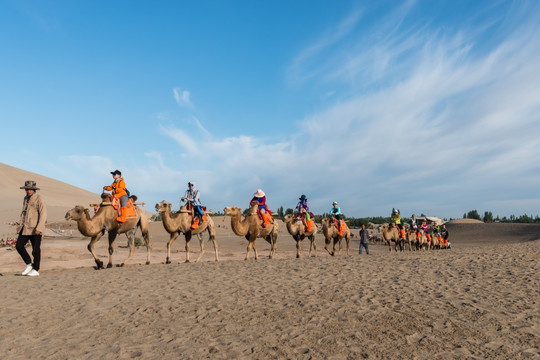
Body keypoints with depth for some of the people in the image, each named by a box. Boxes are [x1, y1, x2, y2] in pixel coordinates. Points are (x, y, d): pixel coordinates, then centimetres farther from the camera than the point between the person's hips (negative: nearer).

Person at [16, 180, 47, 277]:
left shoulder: (39, 199, -9)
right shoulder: (26, 199, 14)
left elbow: (43, 215, -15)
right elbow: (23, 213, 23)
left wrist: (39, 228, -22)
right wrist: (21, 225, 17)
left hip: (35, 229, -7)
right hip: (25, 228, 7)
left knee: (36, 250, 0)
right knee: (19, 246, 1)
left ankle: (36, 270, 10)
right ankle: (29, 264, 17)